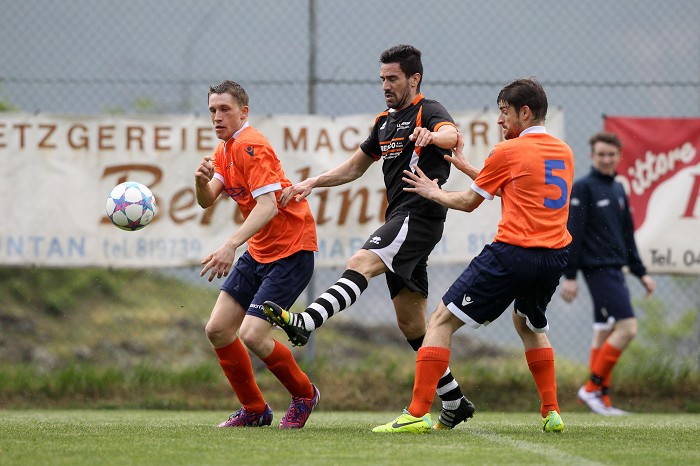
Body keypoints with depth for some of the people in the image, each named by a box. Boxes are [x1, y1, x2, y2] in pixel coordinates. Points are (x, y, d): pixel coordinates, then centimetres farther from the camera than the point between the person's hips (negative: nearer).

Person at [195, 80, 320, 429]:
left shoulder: (251, 146, -17)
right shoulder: (225, 149, 12)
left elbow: (268, 205, -27)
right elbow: (206, 201, 4)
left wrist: (231, 246, -38)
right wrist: (202, 180, -19)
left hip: (291, 250, -9)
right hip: (259, 252, 9)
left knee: (252, 335, -17)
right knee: (217, 329, 2)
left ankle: (304, 395, 8)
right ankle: (254, 409, 16)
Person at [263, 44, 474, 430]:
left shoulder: (429, 112, -4)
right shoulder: (384, 122, 22)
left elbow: (451, 134, -27)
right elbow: (354, 167, 30)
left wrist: (432, 136, -50)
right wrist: (313, 183, 17)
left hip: (420, 214, -9)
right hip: (399, 218, 9)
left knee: (361, 264, -30)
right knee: (411, 322, 8)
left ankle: (304, 324, -51)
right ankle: (454, 402, 13)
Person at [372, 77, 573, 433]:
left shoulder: (507, 151, -4)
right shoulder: (564, 153, 14)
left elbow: (468, 201, 5)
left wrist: (433, 192, 24)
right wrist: (466, 166, 30)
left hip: (512, 254, -7)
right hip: (554, 257, 7)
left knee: (441, 322, -1)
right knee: (529, 324, 34)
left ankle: (417, 413, -11)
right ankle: (551, 413, 24)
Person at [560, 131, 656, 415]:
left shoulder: (618, 190, 17)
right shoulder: (583, 188, -7)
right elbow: (572, 234, -11)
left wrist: (640, 273, 21)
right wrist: (569, 276, -14)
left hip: (614, 269, 8)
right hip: (598, 269, -8)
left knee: (604, 333, 8)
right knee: (627, 326, -15)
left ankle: (601, 400, 9)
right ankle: (593, 388, -10)